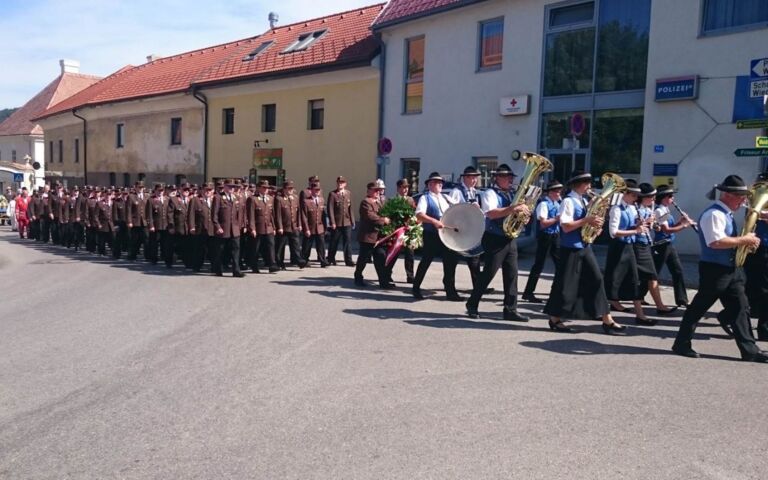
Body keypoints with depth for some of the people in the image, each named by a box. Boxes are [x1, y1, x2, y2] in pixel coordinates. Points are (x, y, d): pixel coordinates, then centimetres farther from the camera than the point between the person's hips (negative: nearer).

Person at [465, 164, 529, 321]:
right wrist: (512, 209, -33)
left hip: (510, 239, 7)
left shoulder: (511, 195, 16)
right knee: (488, 274, -3)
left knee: (511, 275, 4)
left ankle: (510, 310, 8)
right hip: (495, 240, -7)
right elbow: (491, 213, -25)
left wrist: (522, 210, -5)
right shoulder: (491, 194, -8)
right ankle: (472, 305, 11)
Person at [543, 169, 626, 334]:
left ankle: (607, 321, 7)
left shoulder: (584, 201, 14)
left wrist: (594, 222, 0)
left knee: (596, 279, 4)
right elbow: (566, 226, -22)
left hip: (585, 247, 8)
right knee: (565, 284, 0)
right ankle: (555, 320, 13)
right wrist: (587, 220, -21)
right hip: (571, 249, -8)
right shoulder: (568, 201, -13)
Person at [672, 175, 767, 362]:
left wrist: (746, 240, 5)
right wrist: (744, 239, -19)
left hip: (731, 269, 10)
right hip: (714, 269, -10)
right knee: (699, 307, 0)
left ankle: (749, 350, 12)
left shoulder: (726, 214, 14)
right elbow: (716, 242, -28)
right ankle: (681, 344, 11)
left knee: (740, 308, 8)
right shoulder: (714, 214, -17)